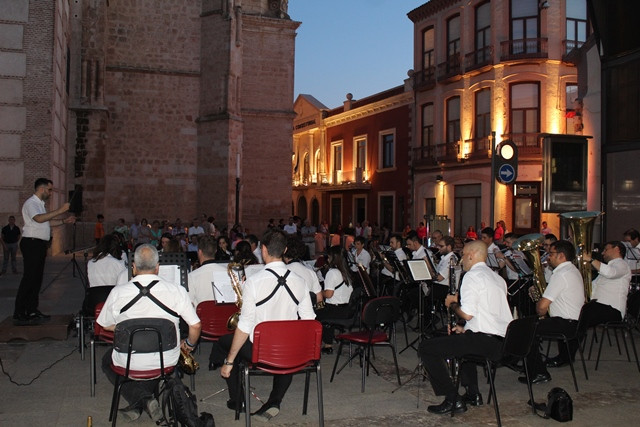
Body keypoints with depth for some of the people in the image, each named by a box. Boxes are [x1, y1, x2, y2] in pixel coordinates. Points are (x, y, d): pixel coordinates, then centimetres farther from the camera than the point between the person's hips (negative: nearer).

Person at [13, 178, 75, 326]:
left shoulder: (40, 204, 20)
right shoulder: (31, 203, -11)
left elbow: (47, 221, 28)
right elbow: (39, 219, -29)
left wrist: (64, 221, 20)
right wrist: (59, 211, -30)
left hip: (40, 244, 10)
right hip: (31, 243, -10)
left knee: (36, 279, 12)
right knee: (28, 279, -11)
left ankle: (32, 311, 19)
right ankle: (19, 316, -9)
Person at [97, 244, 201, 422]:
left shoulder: (117, 292, -11)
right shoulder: (176, 291, -14)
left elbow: (106, 325, 4)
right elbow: (196, 325, -10)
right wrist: (190, 344, 11)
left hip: (129, 361, -1)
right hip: (166, 361, 2)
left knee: (107, 361, 32)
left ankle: (140, 398, 7)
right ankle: (140, 404, 18)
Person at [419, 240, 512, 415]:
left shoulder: (472, 276, -10)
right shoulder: (497, 278, 18)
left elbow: (467, 314, -19)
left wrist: (452, 303, 1)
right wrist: (465, 329, 24)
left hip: (484, 341, -10)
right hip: (502, 343, 10)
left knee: (426, 348, -4)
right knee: (457, 337, 38)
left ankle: (453, 400, -5)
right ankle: (473, 394, 32)